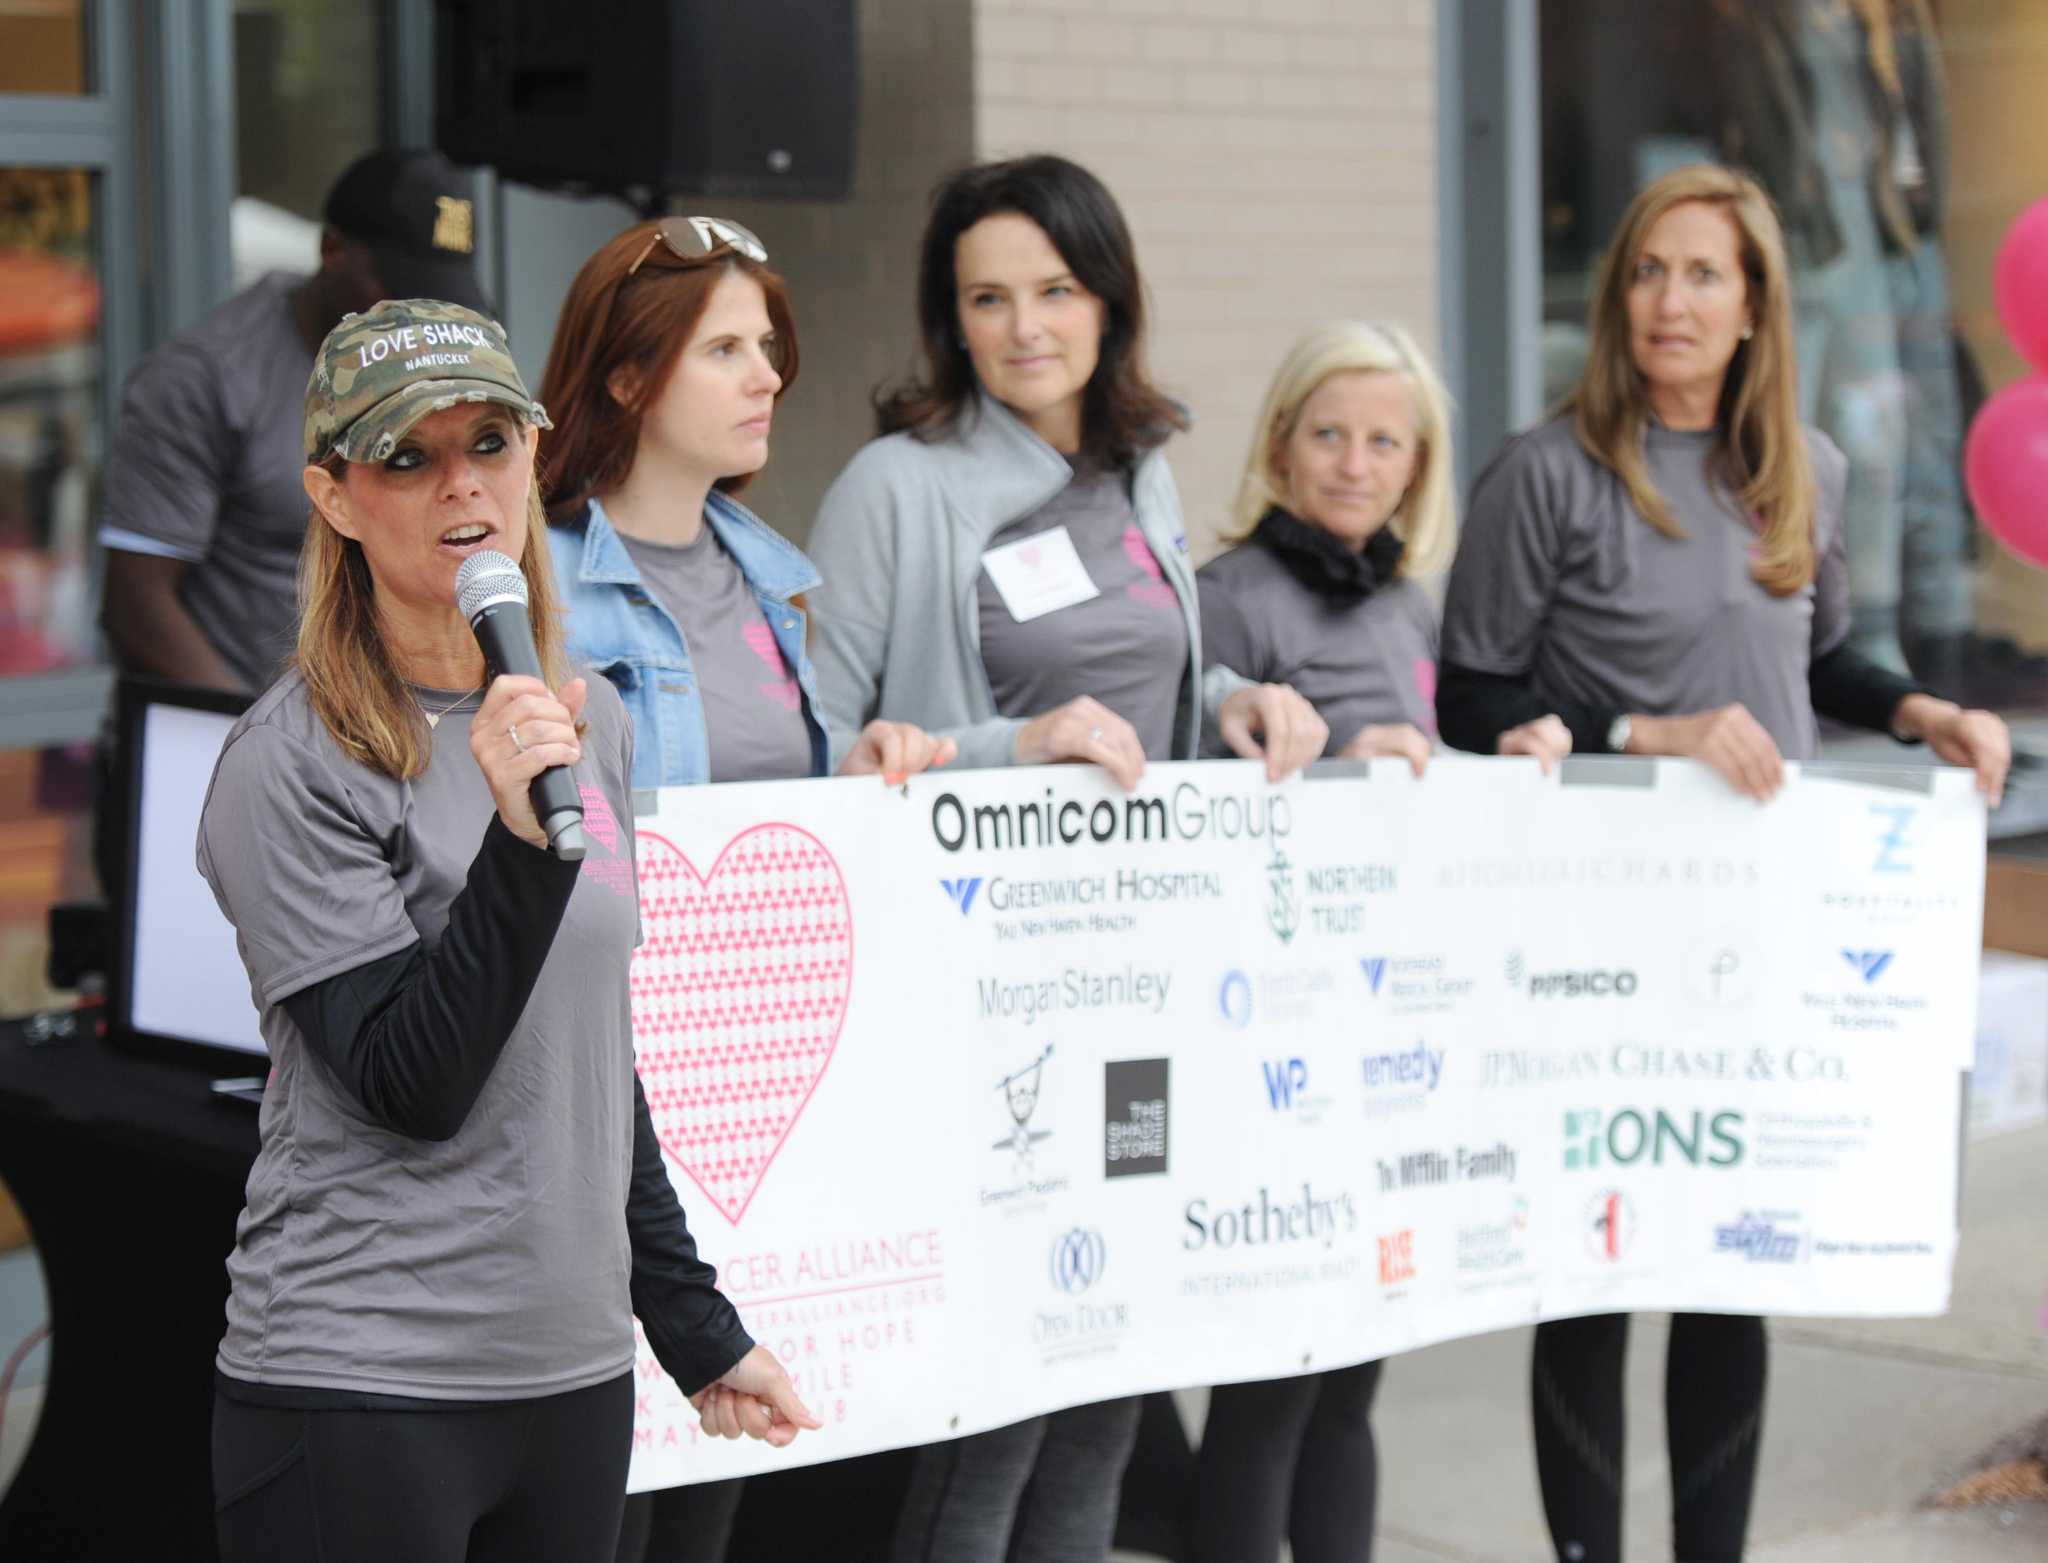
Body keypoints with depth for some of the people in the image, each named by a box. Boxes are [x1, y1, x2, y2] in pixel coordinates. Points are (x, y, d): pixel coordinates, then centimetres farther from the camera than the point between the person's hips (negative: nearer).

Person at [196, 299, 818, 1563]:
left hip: (575, 1376, 6)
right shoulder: (288, 766, -10)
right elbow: (406, 1088, -17)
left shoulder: (594, 725, 10)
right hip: (358, 1394, -6)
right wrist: (526, 840, -26)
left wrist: (696, 1329, 20)